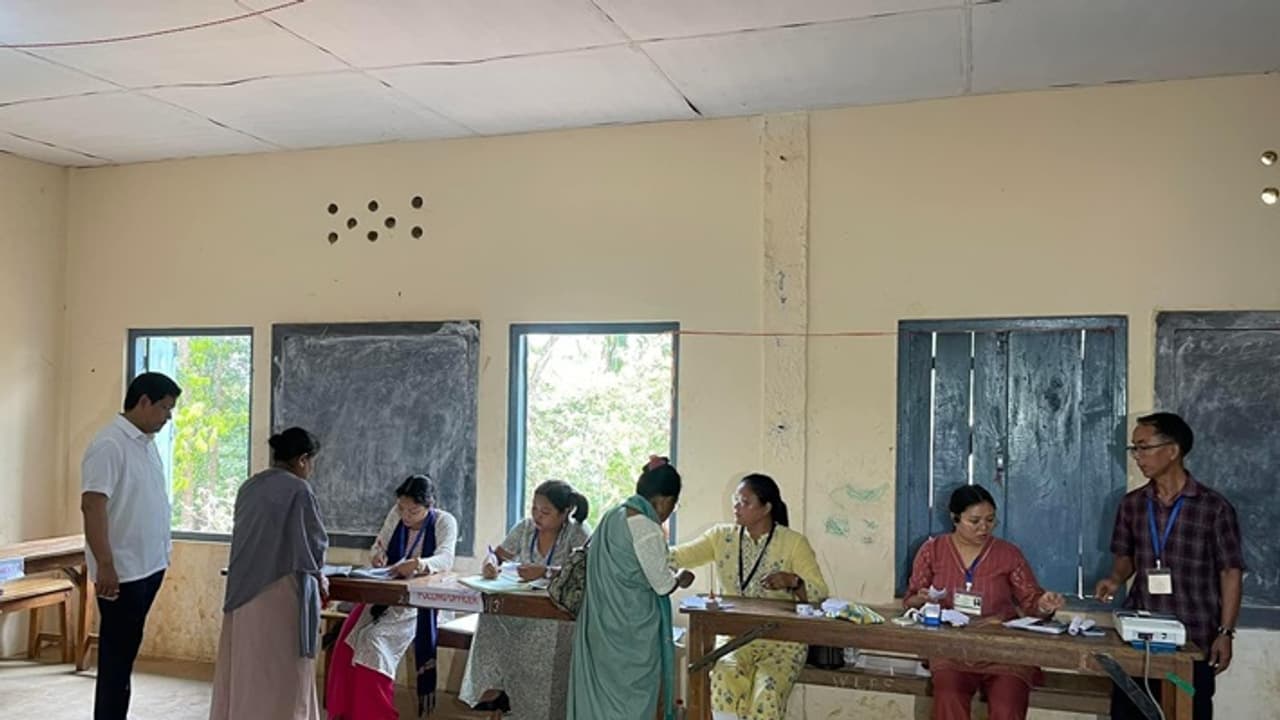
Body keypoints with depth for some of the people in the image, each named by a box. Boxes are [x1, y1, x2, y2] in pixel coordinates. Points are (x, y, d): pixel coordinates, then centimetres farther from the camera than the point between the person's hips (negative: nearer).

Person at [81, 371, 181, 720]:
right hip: (122, 571, -9)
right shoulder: (109, 444, -17)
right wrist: (105, 565, -27)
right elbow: (92, 505, -23)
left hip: (148, 566, 9)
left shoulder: (147, 443, 11)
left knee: (127, 651, 17)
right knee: (116, 654, -1)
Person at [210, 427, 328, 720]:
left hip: (244, 589, 7)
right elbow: (315, 543, -7)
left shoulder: (249, 487, 9)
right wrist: (317, 576, 13)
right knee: (280, 671, 2)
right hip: (281, 592, -7)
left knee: (244, 667, 14)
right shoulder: (298, 490, -13)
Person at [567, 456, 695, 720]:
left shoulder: (611, 517, 8)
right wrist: (680, 578, 7)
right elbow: (662, 585, -12)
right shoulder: (646, 527, -18)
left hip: (601, 628, 8)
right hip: (631, 632, -8)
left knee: (597, 697, 14)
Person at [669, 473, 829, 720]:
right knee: (723, 681, -31)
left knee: (767, 693, -31)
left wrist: (792, 581, -27)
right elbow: (678, 557, -5)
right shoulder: (722, 537, 4)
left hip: (782, 639, -2)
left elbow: (820, 593, -8)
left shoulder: (794, 543, -4)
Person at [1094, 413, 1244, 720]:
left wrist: (1225, 632, -9)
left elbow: (1231, 572, -5)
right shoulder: (1132, 504, 5)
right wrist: (1116, 579, -5)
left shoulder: (1214, 507, -8)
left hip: (1193, 640, -4)